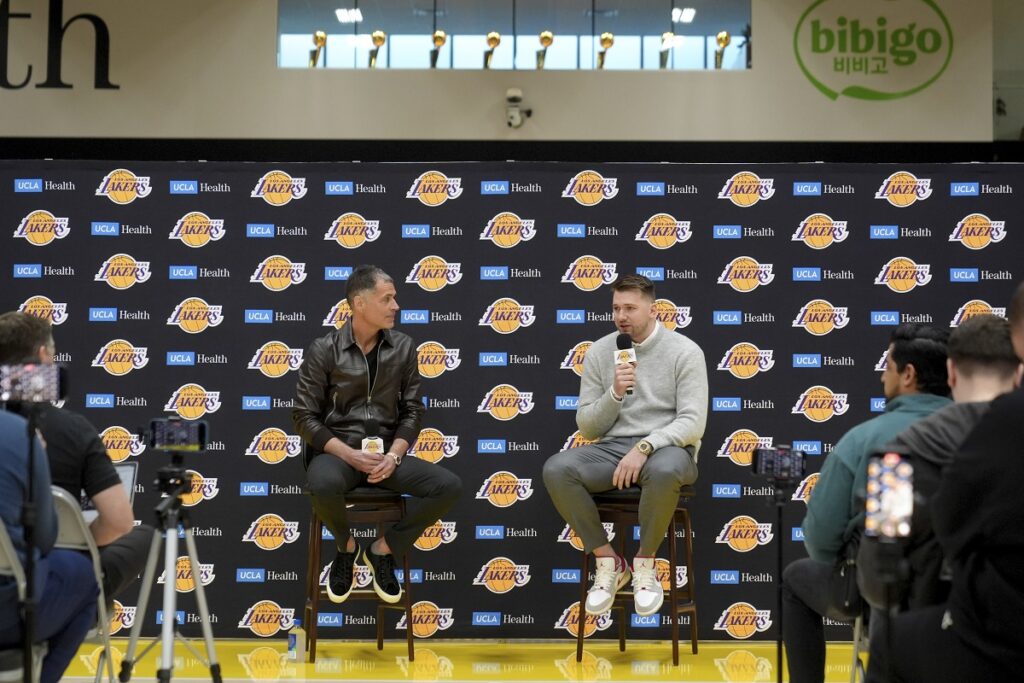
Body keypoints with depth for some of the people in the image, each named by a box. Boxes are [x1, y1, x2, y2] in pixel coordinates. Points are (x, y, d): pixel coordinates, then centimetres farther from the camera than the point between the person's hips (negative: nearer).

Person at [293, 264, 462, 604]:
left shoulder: (403, 347, 6)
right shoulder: (324, 350, -3)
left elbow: (412, 410, 8)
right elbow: (305, 416, -3)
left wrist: (394, 455, -10)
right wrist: (350, 454, -17)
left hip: (385, 453, 3)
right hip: (337, 452, -3)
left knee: (450, 486, -21)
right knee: (324, 485, -39)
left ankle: (383, 550, 2)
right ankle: (347, 547, -3)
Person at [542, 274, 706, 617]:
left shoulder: (684, 351, -1)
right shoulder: (599, 352, 8)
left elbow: (693, 422, -10)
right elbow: (587, 427, 7)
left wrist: (644, 447, -24)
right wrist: (615, 393, -11)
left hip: (666, 448, -3)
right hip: (612, 447, 3)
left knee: (664, 471, -41)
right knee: (556, 470, -27)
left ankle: (644, 563, -15)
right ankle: (607, 561, -10)